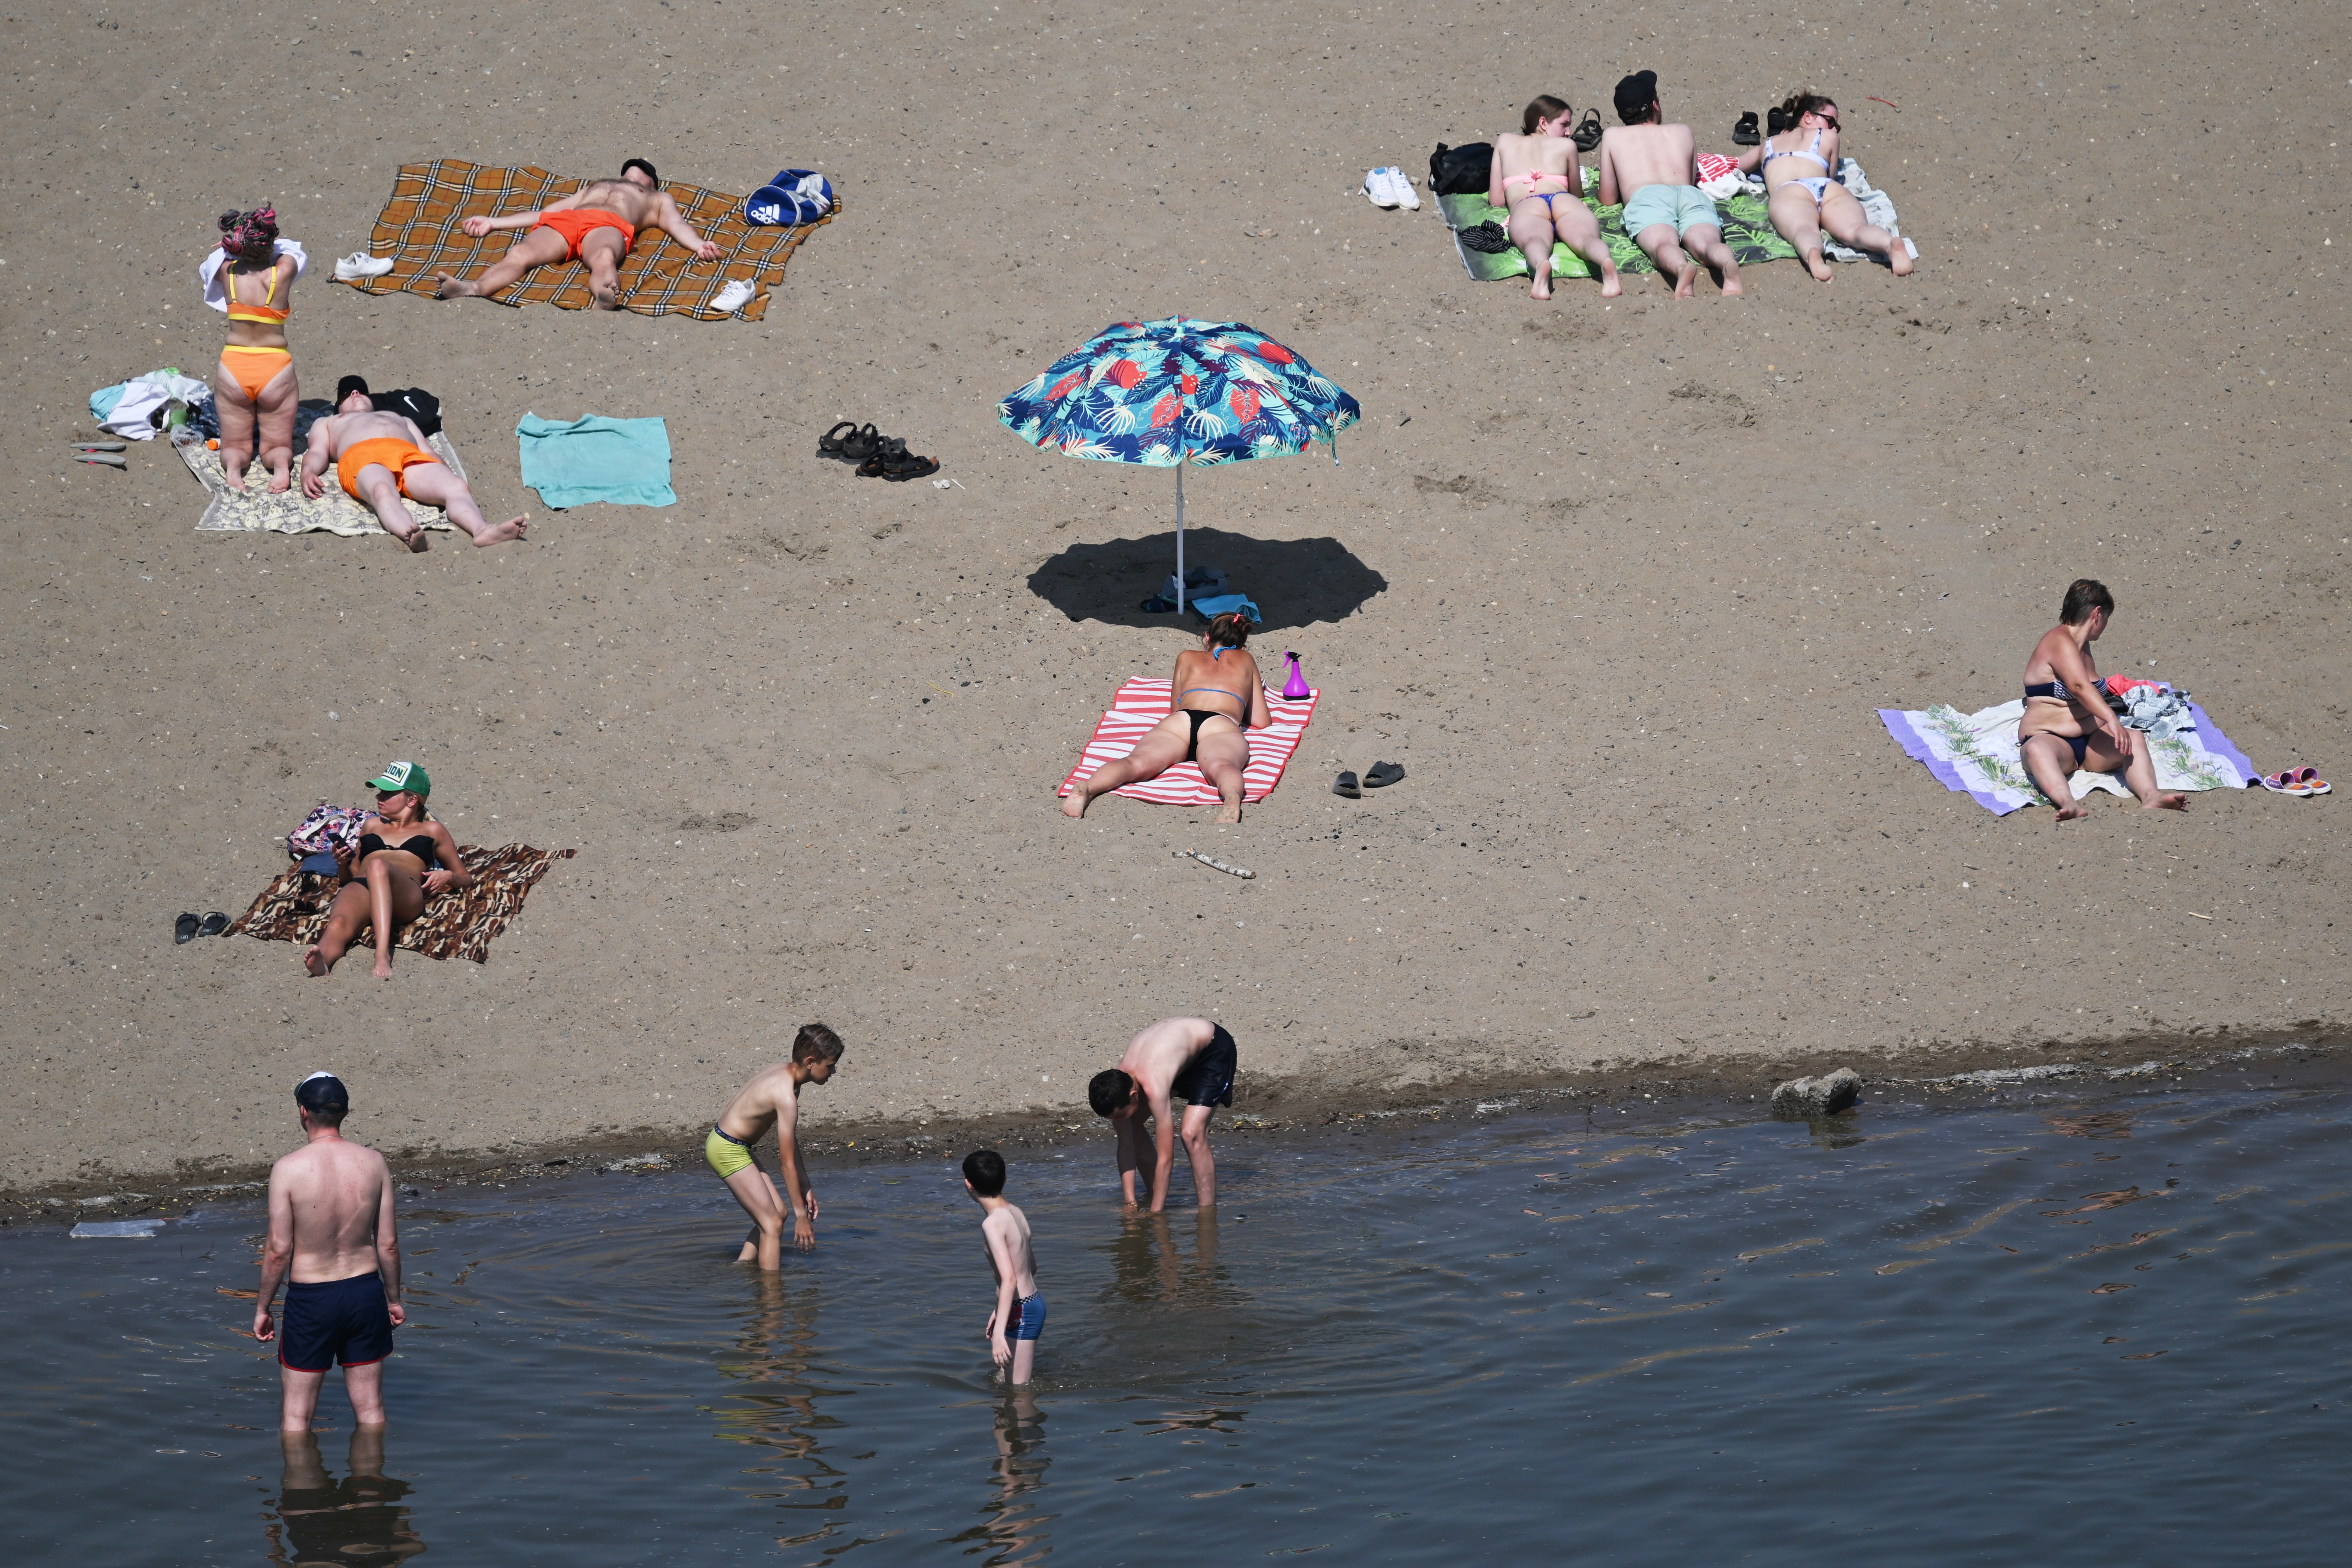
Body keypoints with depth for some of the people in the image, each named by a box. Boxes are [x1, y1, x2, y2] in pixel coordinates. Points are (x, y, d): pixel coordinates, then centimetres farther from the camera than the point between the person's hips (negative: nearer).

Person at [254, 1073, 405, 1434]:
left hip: (310, 1299, -3)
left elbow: (279, 1250, -13)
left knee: (295, 1418, 9)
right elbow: (388, 1243, -1)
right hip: (365, 1291, 3)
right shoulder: (373, 1162, -6)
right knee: (371, 1411, 15)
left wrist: (262, 1308, 1)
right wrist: (394, 1298, 14)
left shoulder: (288, 1169, -16)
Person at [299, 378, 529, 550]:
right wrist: (308, 474, -3)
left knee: (456, 488, -33)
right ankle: (409, 534, -74)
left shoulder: (401, 419, 47)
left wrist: (451, 475, 6)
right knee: (383, 491, -43)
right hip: (363, 458, -3)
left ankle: (482, 530, -64)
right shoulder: (327, 423, 44)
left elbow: (427, 453, 29)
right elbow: (317, 453, 23)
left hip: (411, 456, 3)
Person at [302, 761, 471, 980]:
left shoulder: (431, 830, 28)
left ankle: (383, 955, -57)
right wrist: (343, 863, 14)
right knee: (339, 925, -36)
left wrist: (447, 877, 4)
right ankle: (321, 964, -70)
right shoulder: (372, 826, 38)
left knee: (378, 866, -41)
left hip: (406, 894, -3)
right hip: (361, 888, 3)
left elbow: (466, 878, 28)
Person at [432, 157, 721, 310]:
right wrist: (492, 223, 30)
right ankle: (472, 290, -58)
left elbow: (677, 225, 18)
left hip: (608, 225, -3)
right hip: (562, 222, 3)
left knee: (605, 258, -42)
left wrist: (699, 246, -6)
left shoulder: (659, 199, 38)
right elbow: (543, 213, 39)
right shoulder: (594, 187, 47)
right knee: (520, 255, -30)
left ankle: (605, 297, -75)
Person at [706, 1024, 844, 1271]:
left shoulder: (783, 1072, 5)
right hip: (729, 1151, -10)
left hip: (724, 1142, 10)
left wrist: (806, 1189, 16)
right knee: (773, 1224, -10)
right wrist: (801, 1215, -17)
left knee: (777, 1211, 15)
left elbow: (791, 1142, 14)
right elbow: (787, 1162, -22)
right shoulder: (786, 1096, -24)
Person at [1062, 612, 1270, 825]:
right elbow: (1262, 721, 39)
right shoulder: (1245, 660, 35)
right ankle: (1232, 799, -72)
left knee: (1137, 764, -25)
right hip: (1223, 727, -1)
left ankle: (1086, 788, -57)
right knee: (1220, 766, -34)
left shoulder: (1187, 658, 36)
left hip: (1177, 722, 1)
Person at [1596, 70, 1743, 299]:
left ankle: (1682, 268, -68)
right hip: (1692, 195, 2)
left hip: (1645, 197, -2)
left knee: (1663, 245, -31)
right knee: (1707, 244, -26)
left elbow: (1608, 200, 33)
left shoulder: (1613, 136, 31)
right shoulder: (1684, 132, 36)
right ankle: (1727, 263, -64)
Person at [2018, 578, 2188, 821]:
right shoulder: (2059, 641, -11)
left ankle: (2151, 798, -45)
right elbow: (2079, 686, -29)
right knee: (2037, 750, -41)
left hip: (2092, 741, 8)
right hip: (2051, 739, -8)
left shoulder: (2082, 644, 20)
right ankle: (2068, 804, -68)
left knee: (2134, 739, -20)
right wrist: (2111, 719, -42)